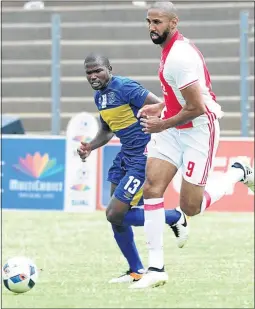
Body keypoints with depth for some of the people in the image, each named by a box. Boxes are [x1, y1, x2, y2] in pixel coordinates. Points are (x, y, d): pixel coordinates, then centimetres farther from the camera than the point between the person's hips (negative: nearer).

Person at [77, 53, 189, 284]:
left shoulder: (124, 87, -18)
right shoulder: (99, 96, 11)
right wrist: (89, 147, 8)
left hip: (143, 158, -9)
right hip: (125, 156, 9)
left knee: (115, 215, -12)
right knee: (116, 216, 8)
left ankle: (176, 218, 5)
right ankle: (136, 271, 22)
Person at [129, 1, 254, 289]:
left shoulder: (179, 57, -25)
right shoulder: (172, 47, 6)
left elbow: (196, 108, -26)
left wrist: (163, 124, -14)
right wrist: (160, 107, 10)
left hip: (198, 131, -9)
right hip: (173, 130, 9)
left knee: (190, 207, -1)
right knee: (151, 188, -7)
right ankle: (156, 268, -7)